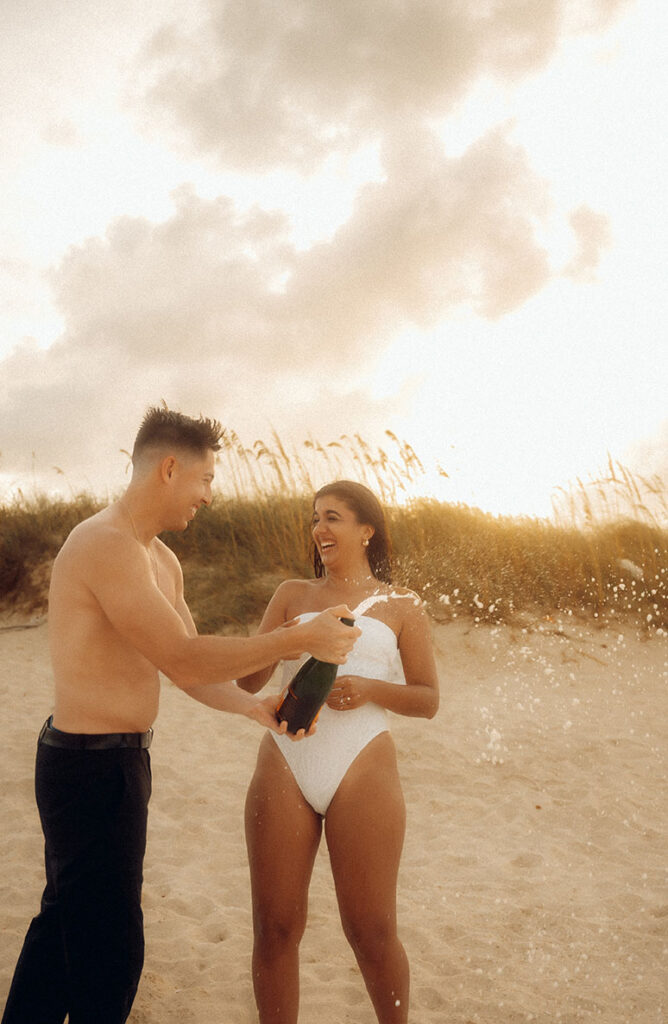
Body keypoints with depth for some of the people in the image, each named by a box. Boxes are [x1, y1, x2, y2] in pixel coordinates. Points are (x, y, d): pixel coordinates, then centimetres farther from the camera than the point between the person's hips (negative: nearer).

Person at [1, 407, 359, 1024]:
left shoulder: (161, 560, 12)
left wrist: (254, 708, -4)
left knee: (65, 920, 23)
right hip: (93, 766, -10)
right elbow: (185, 661, -27)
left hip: (117, 761, 10)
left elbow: (187, 666, 12)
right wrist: (299, 639, -22)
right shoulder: (106, 545, -22)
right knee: (109, 948, 4)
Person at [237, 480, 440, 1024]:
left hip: (362, 774, -2)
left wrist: (370, 689, -11)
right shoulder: (294, 594, 15)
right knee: (275, 927, 4)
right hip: (284, 770, 2)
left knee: (371, 933, 4)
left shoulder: (401, 606, 10)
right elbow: (247, 682, 13)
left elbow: (428, 700, 7)